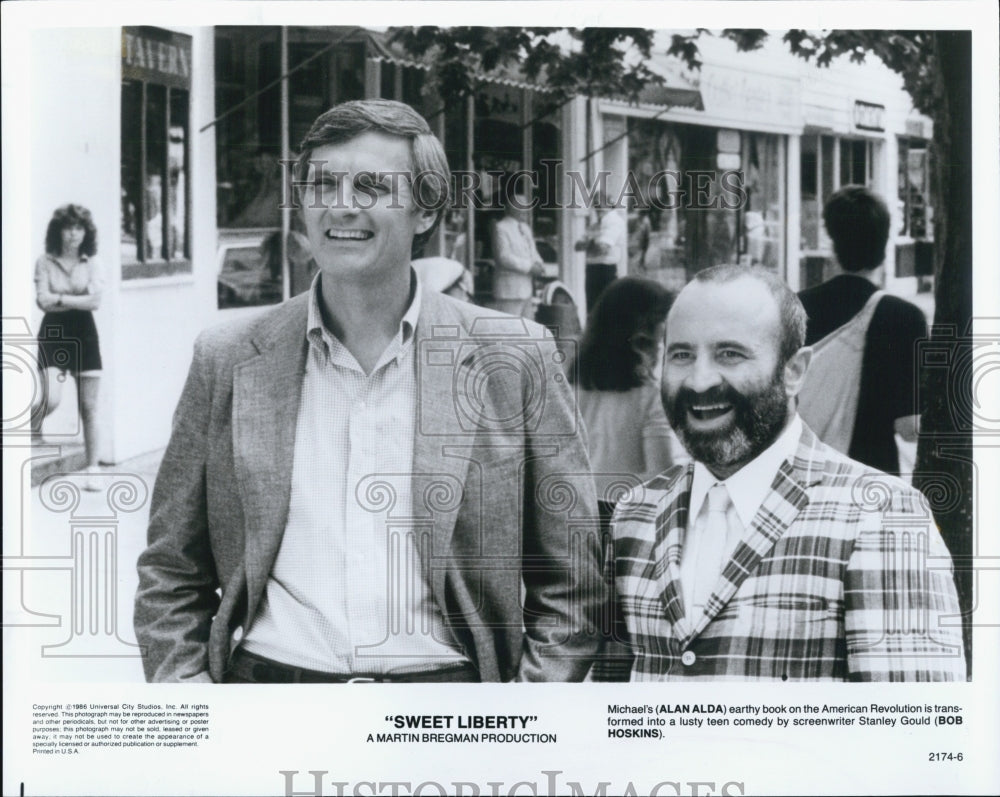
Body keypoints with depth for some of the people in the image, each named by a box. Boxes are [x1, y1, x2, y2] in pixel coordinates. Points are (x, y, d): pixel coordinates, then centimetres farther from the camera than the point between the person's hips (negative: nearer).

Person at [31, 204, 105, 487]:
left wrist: (61, 299, -11)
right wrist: (79, 298, -11)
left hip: (83, 335, 2)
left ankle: (93, 469, 11)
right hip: (53, 334, -2)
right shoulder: (45, 262, 0)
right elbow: (43, 300, -10)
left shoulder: (91, 263, 3)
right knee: (51, 399, -20)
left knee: (89, 407, 3)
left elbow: (95, 301, -8)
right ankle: (29, 428, 14)